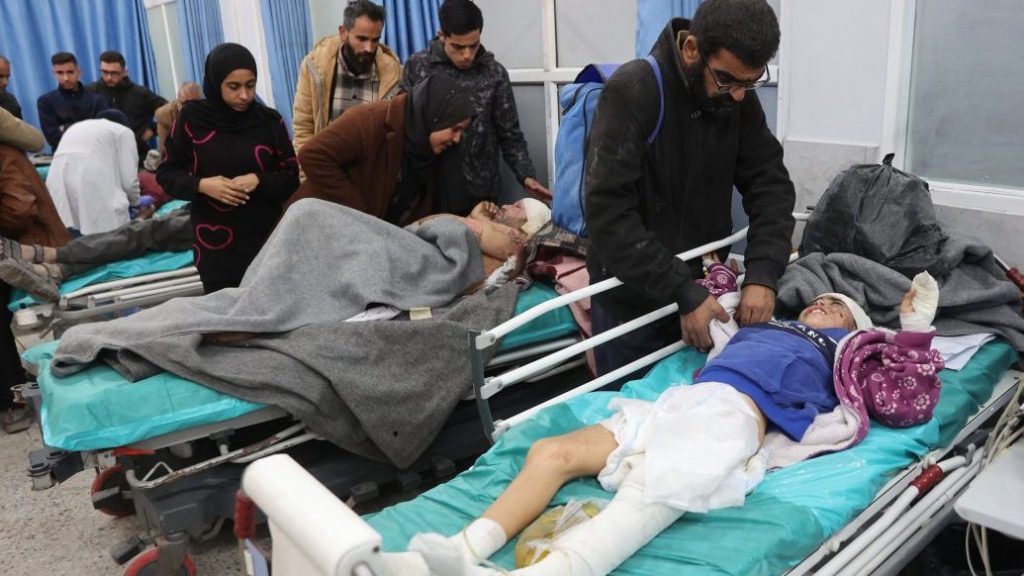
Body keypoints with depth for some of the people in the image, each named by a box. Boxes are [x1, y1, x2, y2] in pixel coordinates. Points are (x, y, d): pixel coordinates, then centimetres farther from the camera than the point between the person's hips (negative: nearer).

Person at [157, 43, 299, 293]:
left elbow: (291, 178, 3)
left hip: (267, 239, 1)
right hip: (215, 244, 0)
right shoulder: (192, 118, -1)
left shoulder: (270, 120, 1)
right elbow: (166, 173, 5)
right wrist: (201, 185, -13)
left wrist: (259, 181, -16)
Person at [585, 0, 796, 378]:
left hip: (702, 289, 5)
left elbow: (770, 183, -4)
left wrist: (763, 273, -19)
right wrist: (683, 294, -27)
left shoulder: (737, 97, -2)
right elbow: (608, 213, -26)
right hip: (631, 299, -5)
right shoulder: (632, 91, -21)